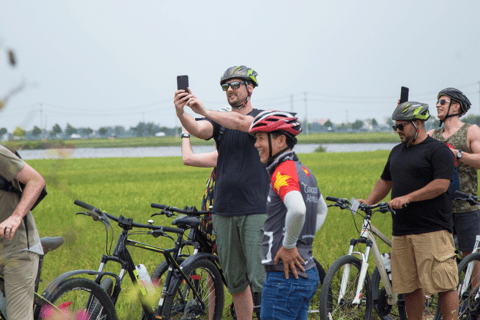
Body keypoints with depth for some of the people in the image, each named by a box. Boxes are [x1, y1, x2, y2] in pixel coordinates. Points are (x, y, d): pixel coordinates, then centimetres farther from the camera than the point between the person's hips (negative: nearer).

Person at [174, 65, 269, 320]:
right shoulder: (219, 121, 14)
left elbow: (241, 123, -22)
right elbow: (198, 129, -9)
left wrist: (204, 111, -35)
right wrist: (180, 113, -31)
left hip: (256, 210, -5)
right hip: (223, 210, 5)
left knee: (261, 281, -10)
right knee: (235, 281, 9)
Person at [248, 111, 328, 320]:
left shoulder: (283, 172, -15)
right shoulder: (304, 172, 16)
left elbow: (297, 209, -35)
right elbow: (322, 210, 34)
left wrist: (288, 246, -21)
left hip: (285, 274, -10)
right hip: (307, 273, 10)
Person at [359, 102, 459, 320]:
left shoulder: (437, 150, -4)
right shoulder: (397, 151, 20)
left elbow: (441, 185, -14)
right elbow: (385, 181, 28)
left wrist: (407, 198, -19)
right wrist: (369, 201, 11)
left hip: (433, 230, -7)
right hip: (402, 230, 7)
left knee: (444, 285, -9)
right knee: (410, 286, 8)